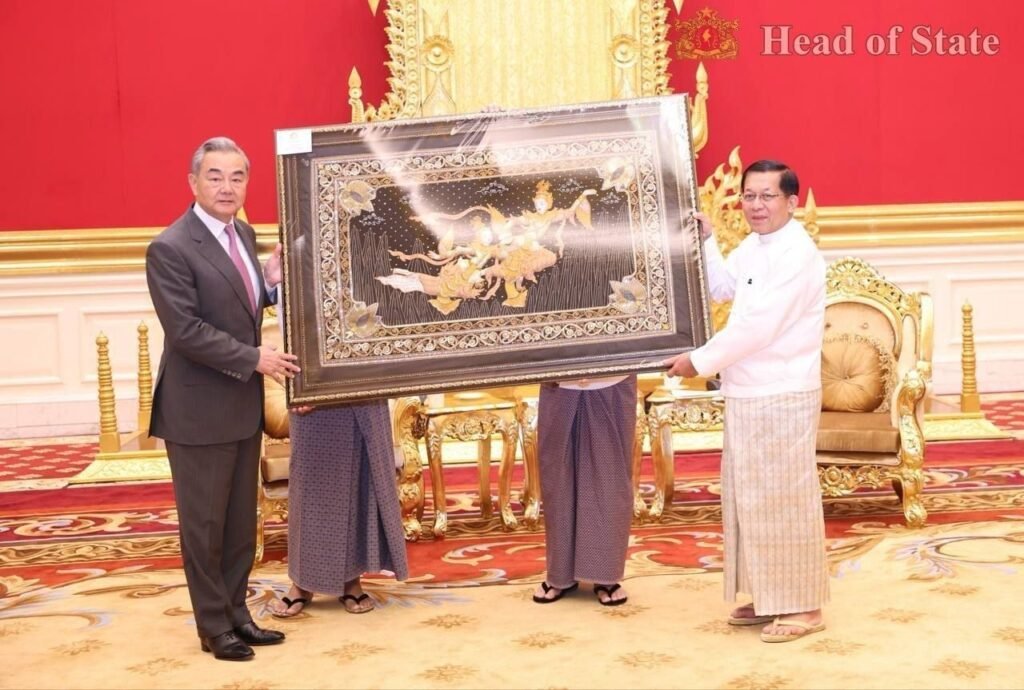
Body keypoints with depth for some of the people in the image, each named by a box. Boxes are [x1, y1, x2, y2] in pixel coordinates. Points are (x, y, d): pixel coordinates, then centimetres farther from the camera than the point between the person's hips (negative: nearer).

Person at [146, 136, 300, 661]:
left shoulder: (244, 235, 8)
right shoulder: (170, 248, -16)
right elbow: (185, 330, -21)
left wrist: (272, 282, -3)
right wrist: (254, 358, -18)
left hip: (243, 405, 8)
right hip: (199, 410, -7)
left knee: (241, 521, 16)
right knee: (205, 524, 6)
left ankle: (236, 613, 29)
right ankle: (214, 627, 20)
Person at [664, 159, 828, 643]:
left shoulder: (796, 254, -18)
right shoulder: (753, 246, 12)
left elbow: (757, 326, -22)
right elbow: (720, 287, 27)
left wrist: (700, 361, -15)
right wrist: (705, 239, 15)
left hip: (782, 397, -9)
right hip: (747, 395, 9)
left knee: (786, 500, -2)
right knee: (750, 499, 14)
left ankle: (803, 606, 9)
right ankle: (768, 598, 26)